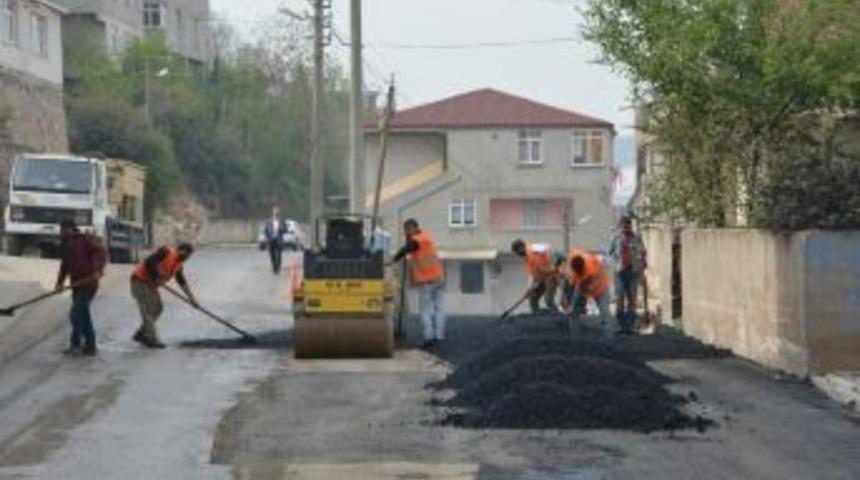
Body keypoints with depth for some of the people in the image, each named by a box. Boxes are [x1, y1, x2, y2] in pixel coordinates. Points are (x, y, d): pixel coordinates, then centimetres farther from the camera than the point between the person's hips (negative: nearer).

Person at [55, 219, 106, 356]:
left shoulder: (85, 240, -10)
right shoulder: (65, 245, 15)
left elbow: (101, 252, -17)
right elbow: (65, 266, 19)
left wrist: (98, 269, -31)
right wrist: (60, 282, 6)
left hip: (88, 284, -8)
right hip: (77, 285, 8)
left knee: (76, 314, -13)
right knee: (83, 315, 11)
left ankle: (76, 345, -9)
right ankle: (90, 346, 17)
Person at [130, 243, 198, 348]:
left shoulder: (179, 264, 8)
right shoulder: (165, 252, -19)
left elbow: (182, 282, 15)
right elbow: (149, 262, -29)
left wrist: (191, 297, 13)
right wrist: (155, 278, -23)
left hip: (150, 284, 10)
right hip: (140, 280, -10)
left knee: (157, 308, 9)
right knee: (148, 310, -13)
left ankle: (141, 335, 17)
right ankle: (152, 340, -14)